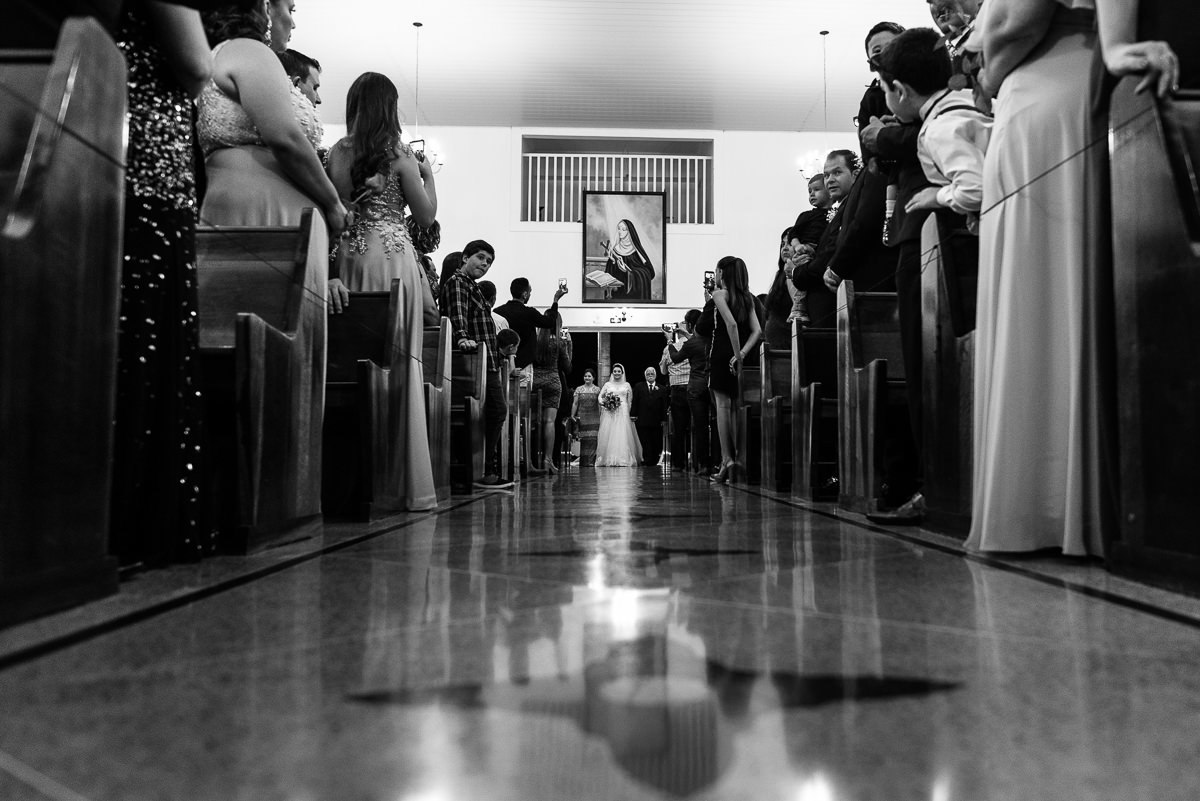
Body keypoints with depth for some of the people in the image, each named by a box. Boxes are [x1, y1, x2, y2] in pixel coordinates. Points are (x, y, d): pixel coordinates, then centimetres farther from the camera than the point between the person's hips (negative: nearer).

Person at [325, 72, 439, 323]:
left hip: (346, 254, 5)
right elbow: (426, 216, -2)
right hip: (391, 252, -5)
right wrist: (428, 174, 13)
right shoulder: (399, 153, -5)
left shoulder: (336, 151, 8)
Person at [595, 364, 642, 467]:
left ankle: (623, 459, -7)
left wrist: (631, 414, 4)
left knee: (623, 435, -9)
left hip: (623, 413, 0)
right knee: (608, 435, -6)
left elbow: (630, 401, 11)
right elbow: (600, 396, 10)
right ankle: (608, 459, -4)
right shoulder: (607, 384, 12)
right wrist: (604, 402, -10)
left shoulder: (627, 385, 12)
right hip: (609, 413, 1)